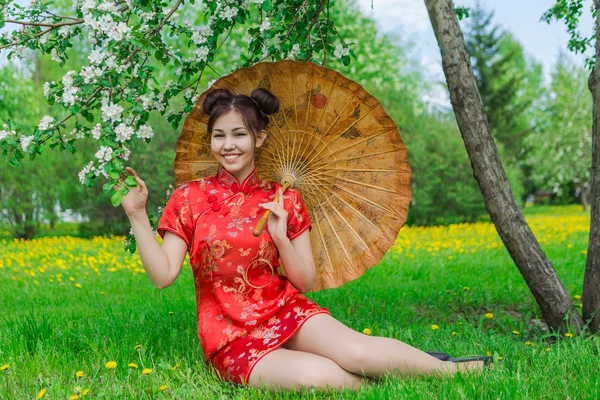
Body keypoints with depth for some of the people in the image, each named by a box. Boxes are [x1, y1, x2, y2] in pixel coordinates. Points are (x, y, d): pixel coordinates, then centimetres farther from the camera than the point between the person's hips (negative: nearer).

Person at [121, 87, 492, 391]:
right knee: (321, 376, -32)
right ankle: (386, 378, -7)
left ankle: (453, 369, -9)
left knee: (357, 350, -29)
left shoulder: (283, 201, 3)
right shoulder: (189, 199, 0)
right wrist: (137, 215, -14)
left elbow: (306, 282, 2)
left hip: (287, 313, 2)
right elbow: (163, 275, -6)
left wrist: (280, 237, -14)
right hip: (234, 339, -2)